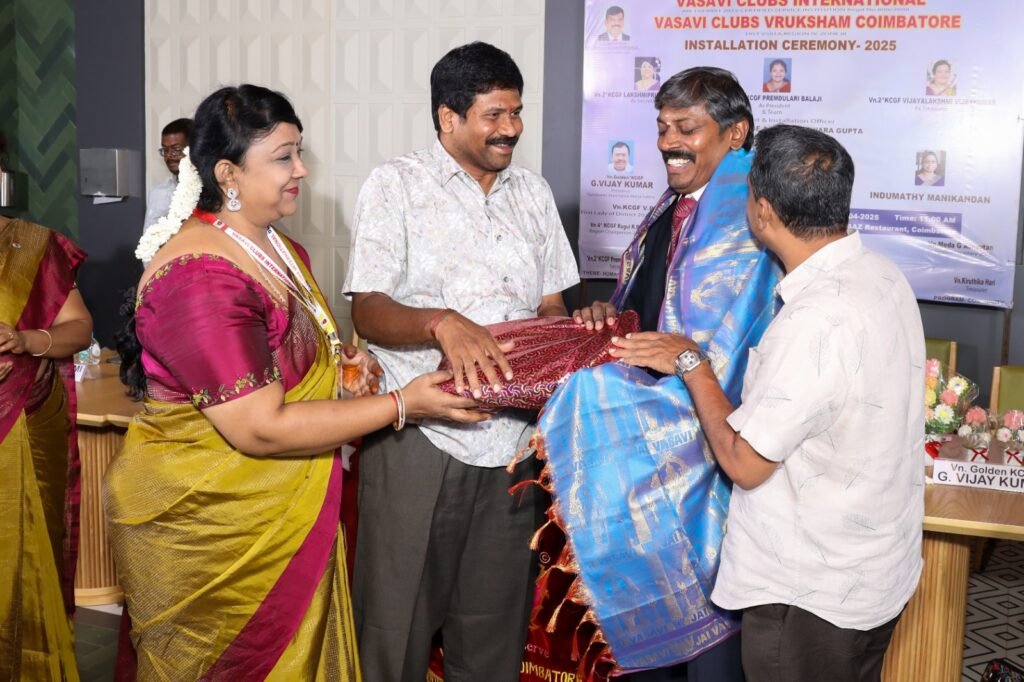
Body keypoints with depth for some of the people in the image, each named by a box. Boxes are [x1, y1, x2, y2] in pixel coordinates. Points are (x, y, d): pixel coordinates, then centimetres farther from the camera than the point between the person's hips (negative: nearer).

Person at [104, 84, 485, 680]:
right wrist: (401, 404, -22)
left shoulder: (281, 251, 5)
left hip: (288, 514, 8)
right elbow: (260, 429, -27)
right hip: (211, 529, -8)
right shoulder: (200, 275, -24)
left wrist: (340, 367, 0)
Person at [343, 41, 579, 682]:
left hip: (512, 439, 4)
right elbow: (369, 310, -10)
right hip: (420, 437, -4)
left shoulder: (533, 192, 13)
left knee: (496, 625, 13)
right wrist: (442, 323, -29)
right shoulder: (396, 185, -2)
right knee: (397, 621, 5)